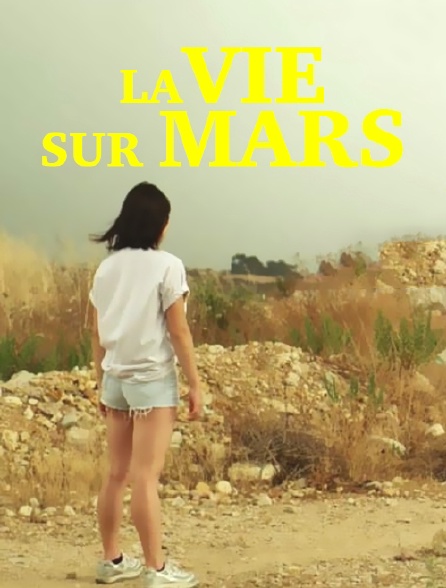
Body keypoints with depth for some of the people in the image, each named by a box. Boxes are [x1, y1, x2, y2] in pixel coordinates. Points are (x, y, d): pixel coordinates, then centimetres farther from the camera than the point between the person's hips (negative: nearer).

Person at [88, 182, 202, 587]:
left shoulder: (107, 267, 6)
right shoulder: (166, 266, -10)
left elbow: (97, 333, 9)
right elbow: (178, 331, -11)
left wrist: (102, 384, 17)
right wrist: (195, 385, -5)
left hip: (116, 378, 6)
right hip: (152, 379, -6)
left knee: (118, 474, 14)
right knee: (146, 476, -6)